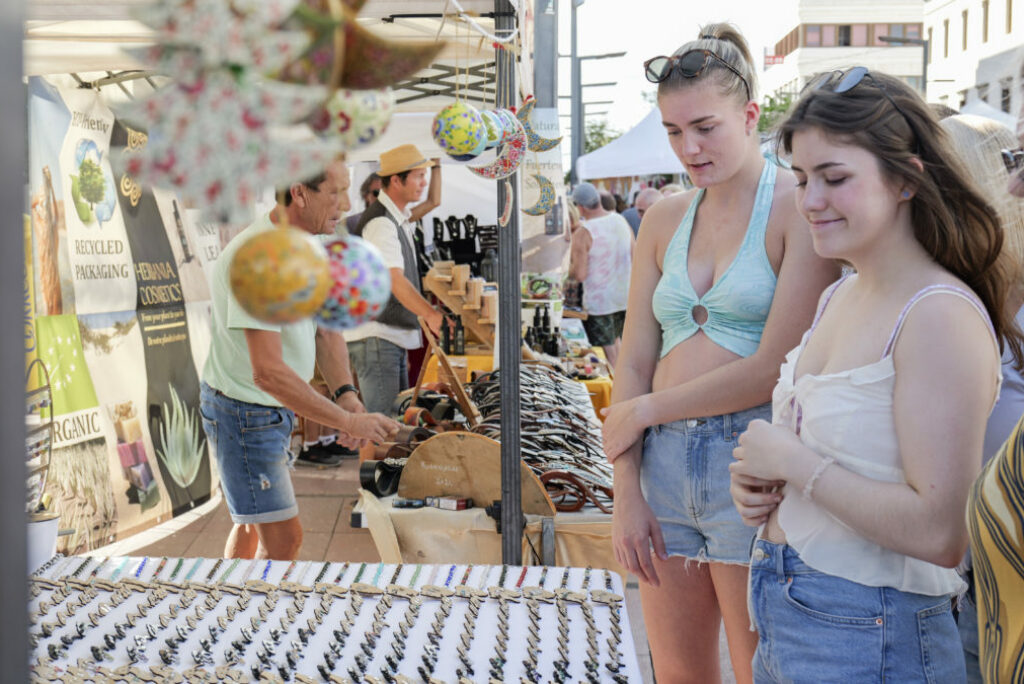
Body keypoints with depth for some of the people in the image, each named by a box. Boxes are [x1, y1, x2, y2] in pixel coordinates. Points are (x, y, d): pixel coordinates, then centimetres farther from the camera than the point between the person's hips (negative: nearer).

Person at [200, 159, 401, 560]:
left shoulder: (309, 245, 1)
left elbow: (325, 330, 4)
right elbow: (268, 372, -35)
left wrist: (345, 393, -14)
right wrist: (348, 422, -32)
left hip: (275, 408, 10)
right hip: (243, 415, -9)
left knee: (253, 523, 23)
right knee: (283, 539, -7)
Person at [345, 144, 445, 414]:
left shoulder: (399, 218, 15)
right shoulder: (379, 223, -18)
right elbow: (394, 279, -29)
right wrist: (431, 314, -41)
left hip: (395, 335, 10)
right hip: (375, 336, -10)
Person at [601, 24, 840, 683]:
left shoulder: (799, 207, -6)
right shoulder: (664, 219, 11)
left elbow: (776, 368, -14)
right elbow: (635, 363, 9)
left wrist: (644, 411, -5)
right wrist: (626, 491, 1)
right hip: (664, 462, 5)